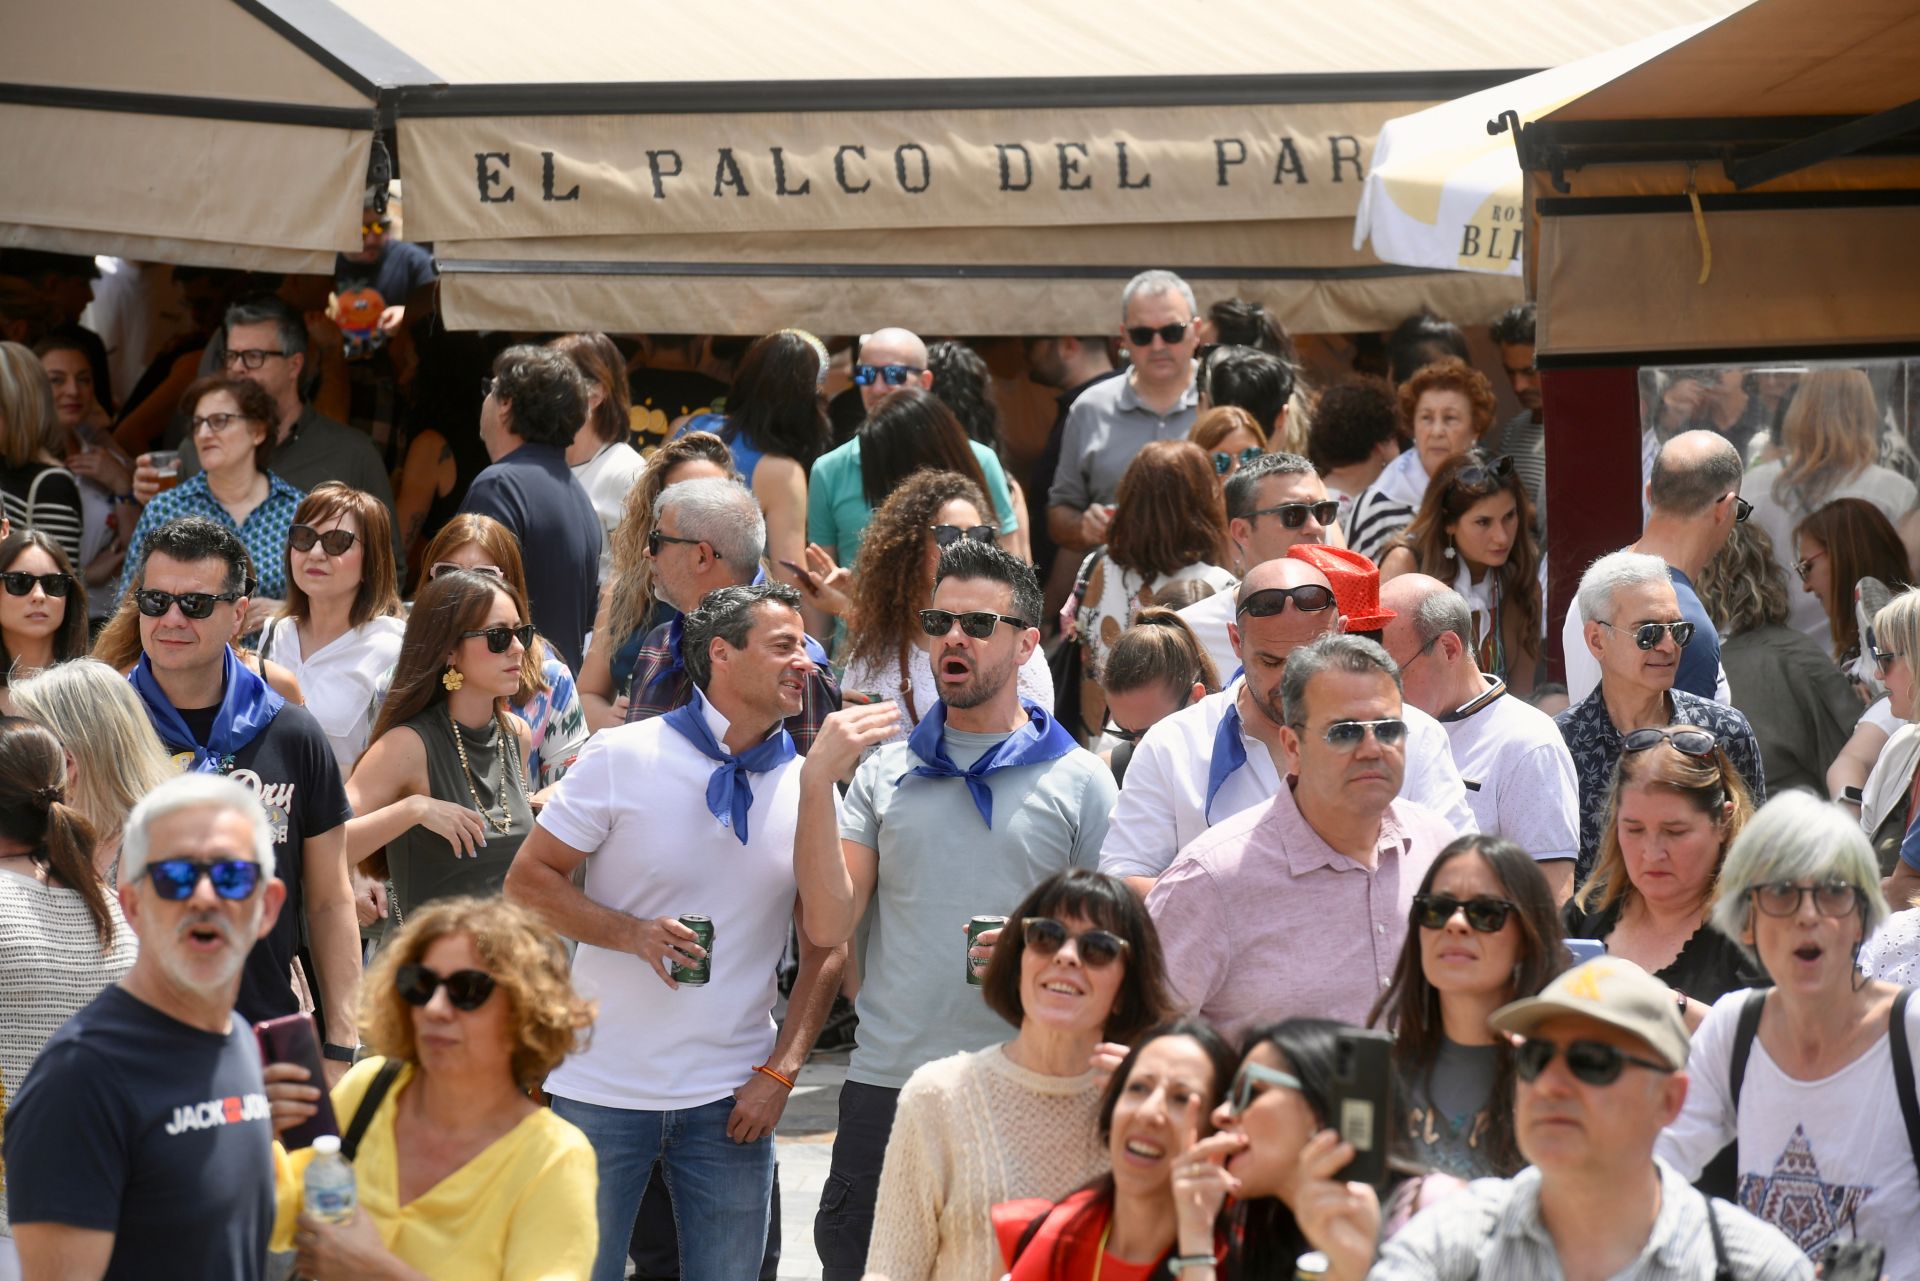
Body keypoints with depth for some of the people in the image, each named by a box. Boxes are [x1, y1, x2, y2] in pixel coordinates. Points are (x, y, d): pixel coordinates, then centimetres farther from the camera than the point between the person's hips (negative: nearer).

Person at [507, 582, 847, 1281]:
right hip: (601, 1089, -2)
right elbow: (529, 878, -3)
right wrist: (633, 933, -18)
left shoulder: (809, 788, 2)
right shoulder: (623, 758, -6)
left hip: (732, 1095, 2)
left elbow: (826, 947, 6)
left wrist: (780, 1072, -4)